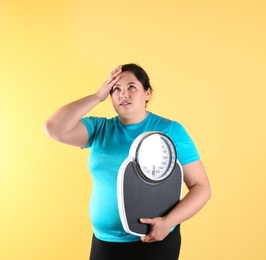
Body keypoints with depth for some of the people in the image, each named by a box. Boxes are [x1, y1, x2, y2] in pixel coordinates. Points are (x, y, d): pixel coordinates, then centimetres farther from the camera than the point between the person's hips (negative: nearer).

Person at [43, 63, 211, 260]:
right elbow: (53, 128, -10)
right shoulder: (99, 128, 3)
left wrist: (168, 222, -21)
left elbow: (202, 187, -8)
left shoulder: (171, 131, -7)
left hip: (155, 241, -3)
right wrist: (97, 96, -10)